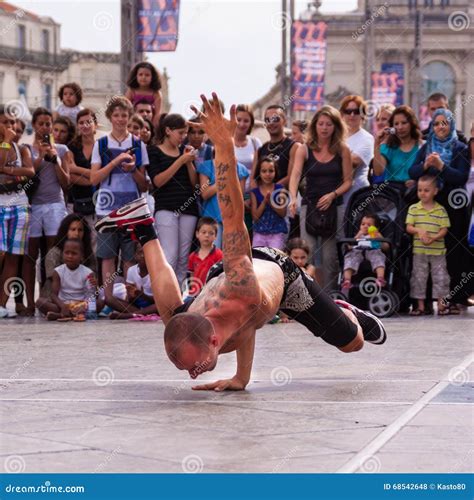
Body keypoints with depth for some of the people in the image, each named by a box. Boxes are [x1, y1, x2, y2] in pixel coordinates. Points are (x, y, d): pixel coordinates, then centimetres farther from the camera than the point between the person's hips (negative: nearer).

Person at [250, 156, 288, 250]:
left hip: (277, 233, -2)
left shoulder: (279, 189, 1)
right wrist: (264, 201, -15)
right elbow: (255, 216, -2)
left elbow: (283, 213, -3)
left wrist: (271, 202, -18)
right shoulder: (255, 192, 3)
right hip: (259, 233, 2)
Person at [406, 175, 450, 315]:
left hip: (437, 250, -1)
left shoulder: (441, 210, 0)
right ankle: (420, 306, 13)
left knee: (440, 277, 1)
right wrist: (418, 231, -22)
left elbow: (444, 229, -3)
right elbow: (409, 227, -1)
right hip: (419, 251, 1)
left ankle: (441, 305, 10)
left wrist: (434, 238, -21)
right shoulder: (414, 208, 2)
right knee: (418, 277, 5)